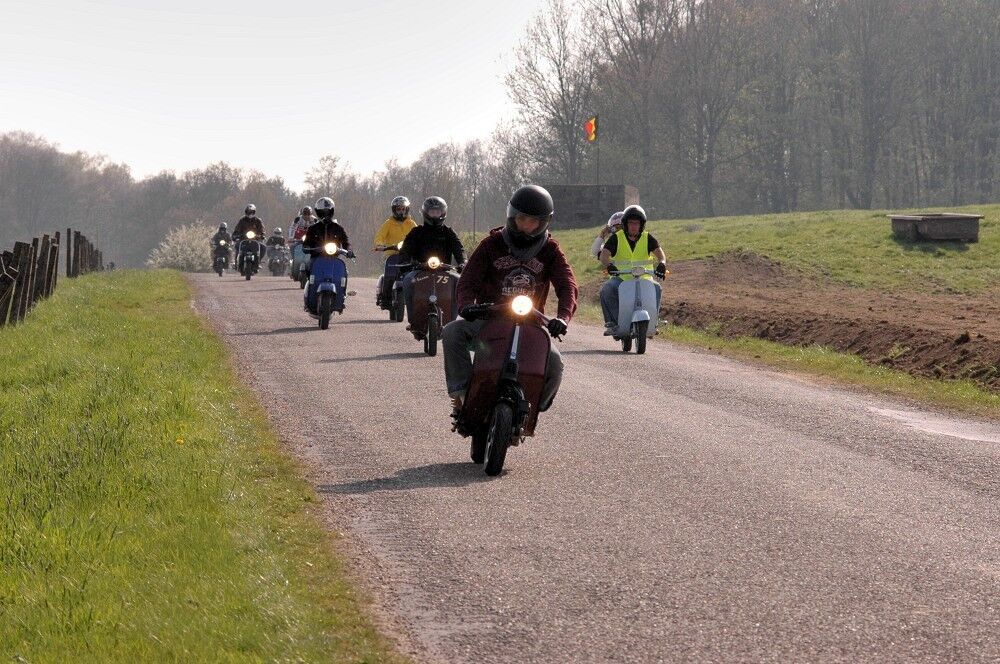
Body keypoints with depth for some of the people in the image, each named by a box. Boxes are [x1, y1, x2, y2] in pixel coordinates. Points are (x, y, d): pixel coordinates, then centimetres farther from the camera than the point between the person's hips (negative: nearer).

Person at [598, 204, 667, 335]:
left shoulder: (648, 238, 7)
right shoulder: (616, 238, 3)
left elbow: (660, 254, -5)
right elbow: (604, 254, -9)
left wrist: (661, 263, -29)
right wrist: (609, 265, -32)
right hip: (620, 279, -1)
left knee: (656, 288, -29)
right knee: (607, 289, -31)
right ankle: (612, 323, -26)